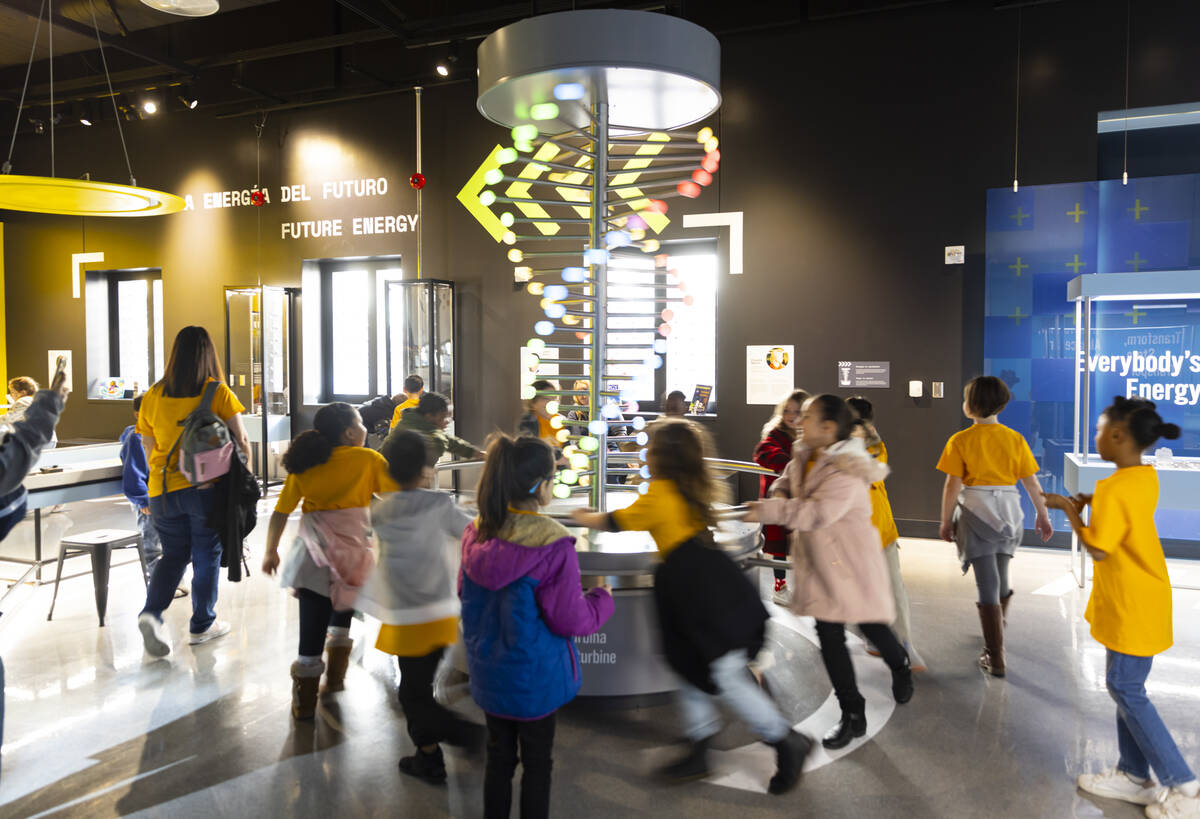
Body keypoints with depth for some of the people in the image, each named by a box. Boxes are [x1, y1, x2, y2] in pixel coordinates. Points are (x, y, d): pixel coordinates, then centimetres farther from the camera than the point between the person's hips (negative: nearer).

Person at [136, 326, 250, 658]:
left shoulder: (153, 396, 3)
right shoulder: (219, 393, -7)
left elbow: (149, 453, 10)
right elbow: (242, 442, -5)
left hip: (163, 491, 3)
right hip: (208, 487, -3)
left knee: (173, 555, 17)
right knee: (207, 556, 10)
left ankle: (151, 612, -3)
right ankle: (202, 625, 19)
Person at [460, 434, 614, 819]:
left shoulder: (477, 533, -8)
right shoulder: (553, 544, -27)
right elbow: (571, 620, -19)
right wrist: (603, 597, -1)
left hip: (488, 670, 5)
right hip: (534, 676, -5)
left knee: (498, 754, 22)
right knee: (537, 761, 15)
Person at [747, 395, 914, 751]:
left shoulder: (847, 470, -24)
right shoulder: (803, 457, 2)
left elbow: (818, 513, -34)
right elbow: (787, 481, 20)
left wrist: (769, 511, -31)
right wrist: (779, 495, -5)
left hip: (852, 561, -7)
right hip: (820, 562, 7)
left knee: (871, 626, 11)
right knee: (828, 635, 5)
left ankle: (900, 666, 47)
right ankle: (852, 715, 17)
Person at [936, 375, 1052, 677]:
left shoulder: (960, 441, -10)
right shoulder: (1015, 438, 0)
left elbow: (953, 486, -10)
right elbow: (1032, 483, 4)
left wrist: (946, 521, 0)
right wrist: (1043, 516, 16)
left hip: (976, 513, -4)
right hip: (1008, 512, 4)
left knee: (988, 584, -1)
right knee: (1001, 576, 23)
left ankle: (996, 658, 0)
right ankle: (997, 633, 44)